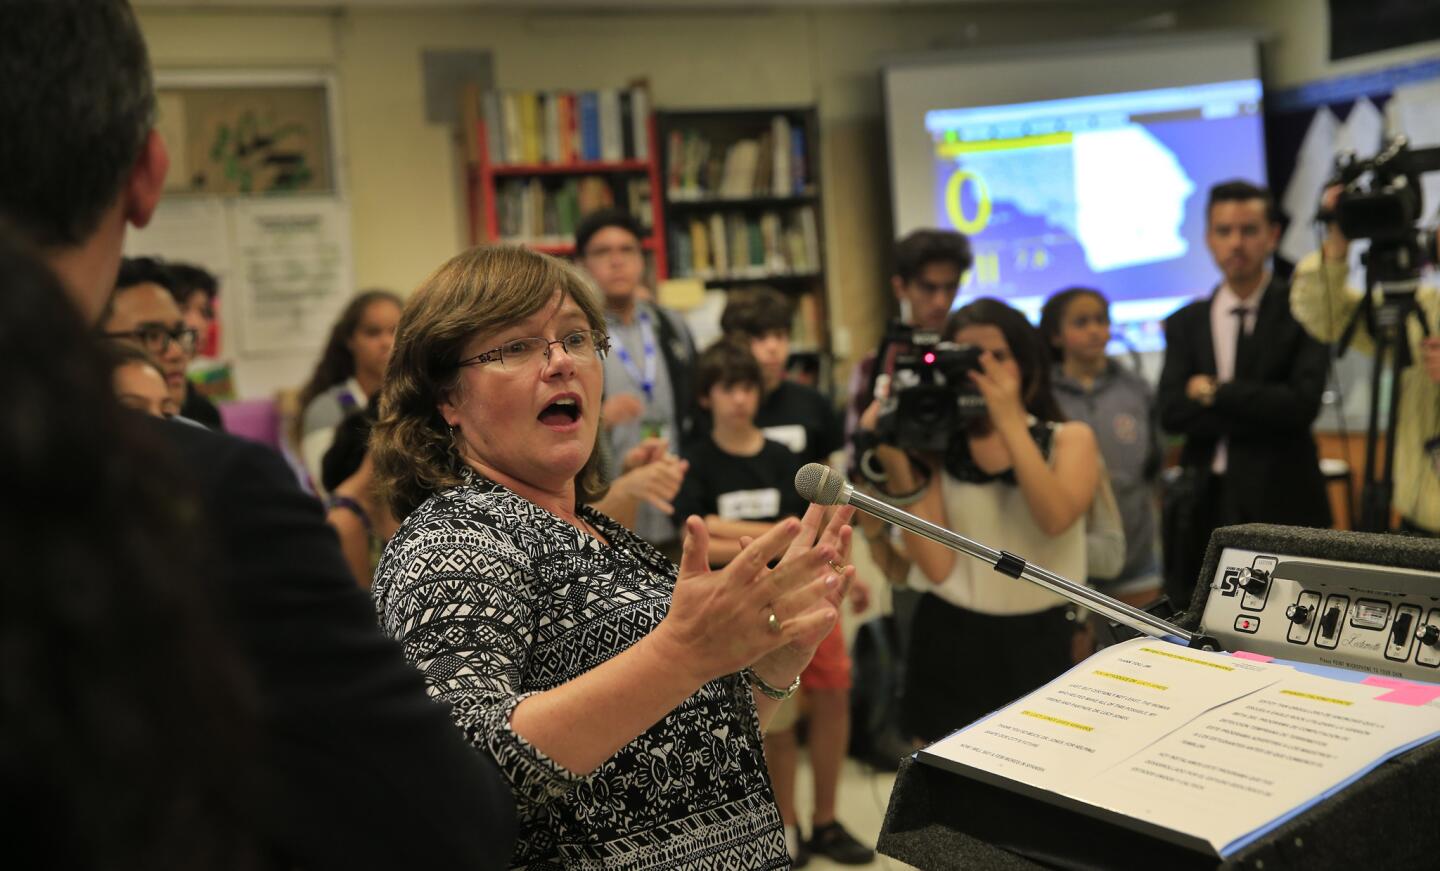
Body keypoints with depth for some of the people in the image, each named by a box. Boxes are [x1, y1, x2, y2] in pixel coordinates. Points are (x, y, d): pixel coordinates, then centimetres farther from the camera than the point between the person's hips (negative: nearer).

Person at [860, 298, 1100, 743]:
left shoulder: (1069, 439, 2)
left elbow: (1056, 518, -20)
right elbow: (936, 566, -12)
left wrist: (1011, 423, -20)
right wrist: (899, 468, -17)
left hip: (1039, 643, 0)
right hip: (950, 646, 0)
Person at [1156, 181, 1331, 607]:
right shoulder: (1186, 323, 10)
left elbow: (1302, 403, -14)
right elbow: (1170, 412, -3)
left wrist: (1215, 392, -8)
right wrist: (1260, 412, -10)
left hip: (1282, 505, -3)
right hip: (1205, 507, 4)